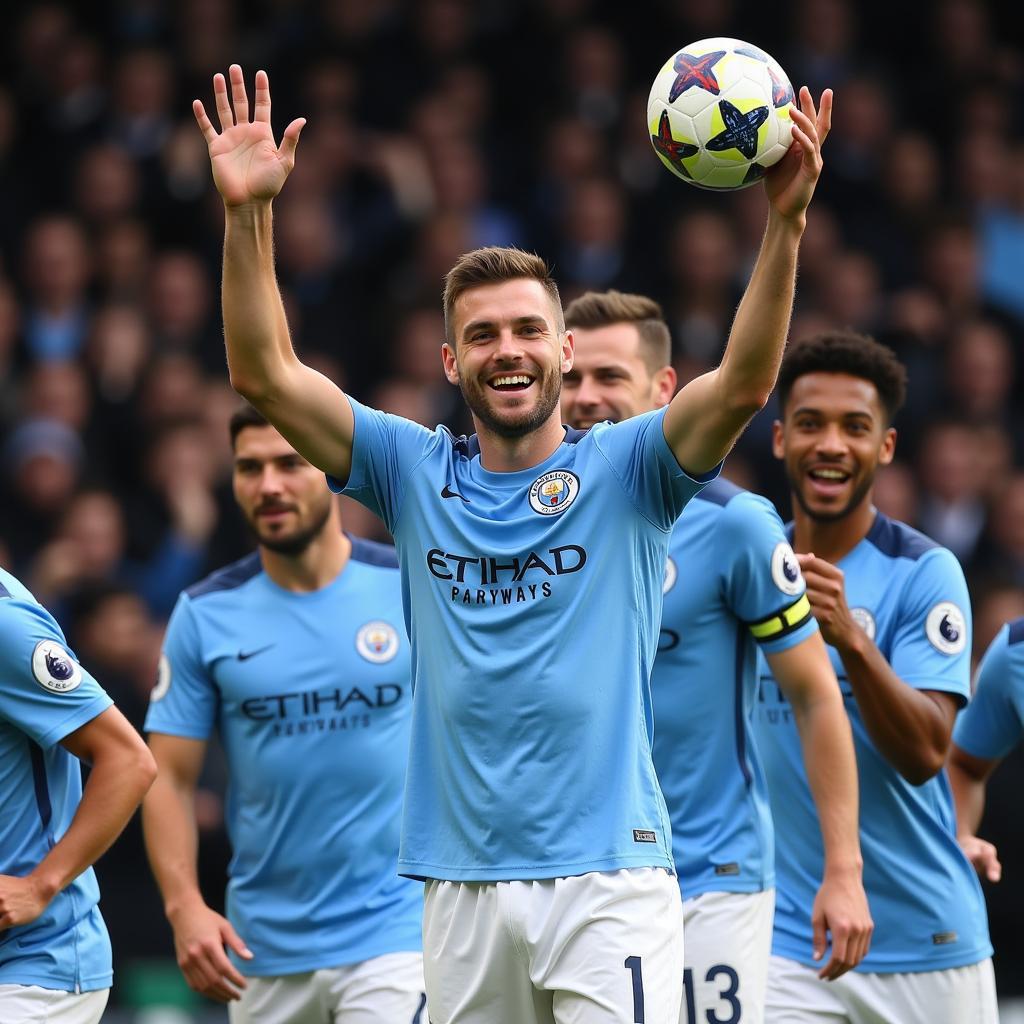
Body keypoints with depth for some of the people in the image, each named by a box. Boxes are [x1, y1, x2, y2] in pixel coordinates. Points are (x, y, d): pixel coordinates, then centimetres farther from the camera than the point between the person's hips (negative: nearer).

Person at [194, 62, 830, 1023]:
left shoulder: (623, 469, 2)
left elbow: (742, 382, -14)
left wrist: (785, 222, -28)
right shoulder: (417, 473, 9)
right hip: (460, 884, 3)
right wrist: (248, 214, -11)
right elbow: (265, 375, 1)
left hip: (608, 879, -3)